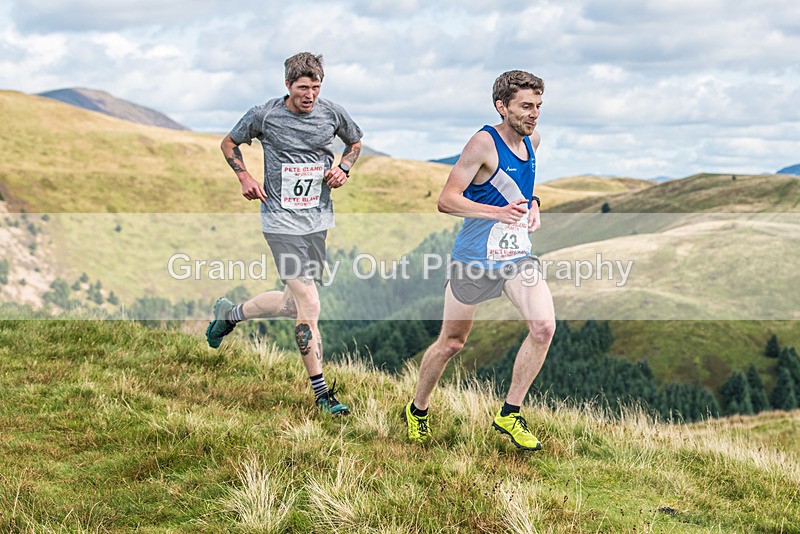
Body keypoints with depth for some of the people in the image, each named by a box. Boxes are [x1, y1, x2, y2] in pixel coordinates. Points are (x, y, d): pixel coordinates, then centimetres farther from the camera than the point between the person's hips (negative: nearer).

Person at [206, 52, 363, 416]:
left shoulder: (332, 114, 1)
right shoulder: (264, 115, -7)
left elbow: (355, 143, 20)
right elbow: (229, 144, 9)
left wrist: (343, 169, 1)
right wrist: (245, 178, -6)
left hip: (317, 219, 5)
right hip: (282, 221, -5)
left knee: (292, 303, 11)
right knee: (309, 307, -12)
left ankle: (229, 313, 39)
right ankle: (321, 394, -2)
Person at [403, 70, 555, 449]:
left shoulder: (532, 139, 4)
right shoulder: (485, 143, -18)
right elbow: (446, 200, -22)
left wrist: (532, 203, 7)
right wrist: (496, 212, -34)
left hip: (517, 254, 6)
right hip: (474, 258, -6)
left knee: (544, 326, -15)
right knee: (452, 343, 7)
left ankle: (509, 414, -1)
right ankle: (417, 411, 32)